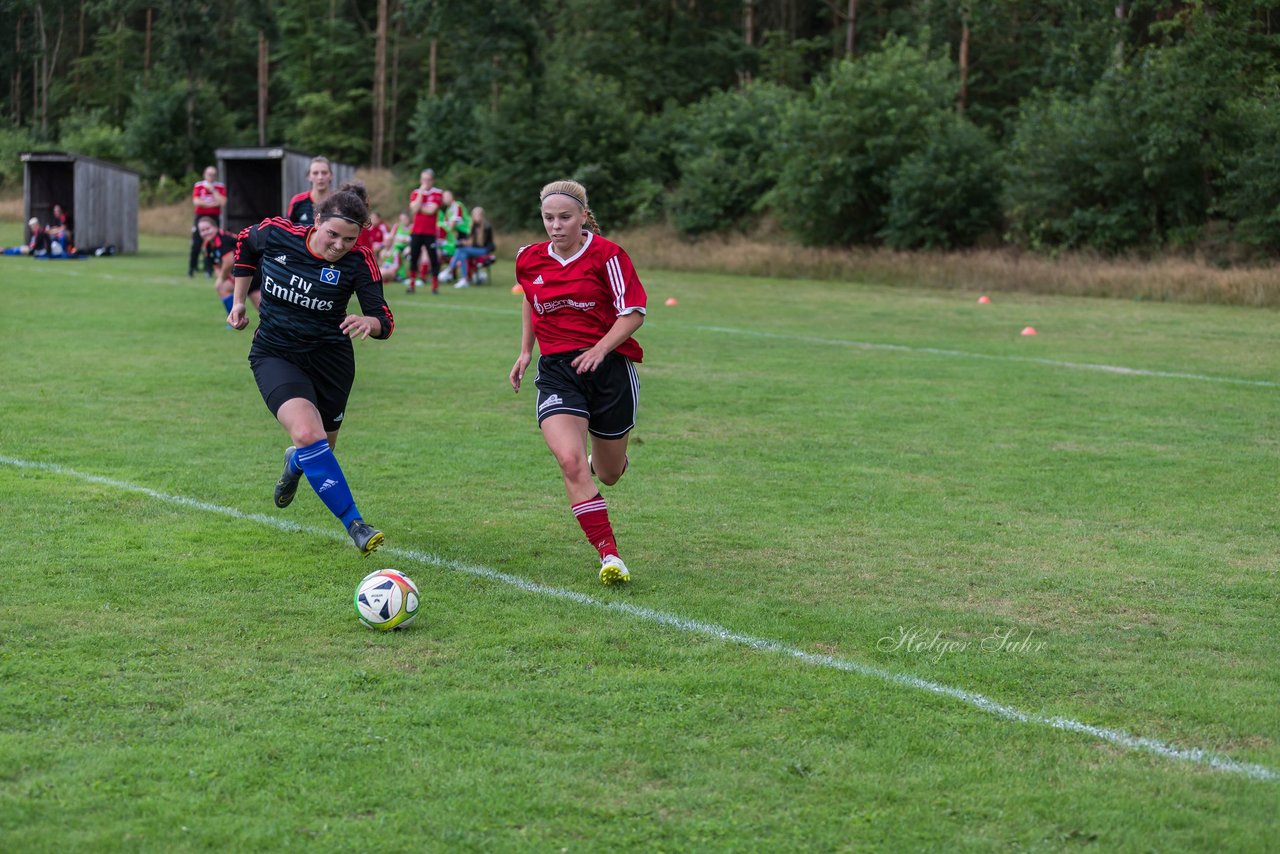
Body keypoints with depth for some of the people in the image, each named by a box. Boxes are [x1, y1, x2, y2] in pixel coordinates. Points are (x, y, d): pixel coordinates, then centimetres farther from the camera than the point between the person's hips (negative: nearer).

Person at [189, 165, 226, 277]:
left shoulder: (220, 187, 5)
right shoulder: (199, 185, 5)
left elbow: (222, 203, -8)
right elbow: (196, 202, -7)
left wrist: (212, 190, -9)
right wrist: (212, 203, -10)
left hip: (214, 217, 0)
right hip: (200, 217, 0)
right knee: (196, 244, -4)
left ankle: (209, 269, 3)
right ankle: (191, 269, 3)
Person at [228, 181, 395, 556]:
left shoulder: (358, 261, -16)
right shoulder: (276, 233, -14)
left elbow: (384, 321, -17)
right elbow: (246, 243, 9)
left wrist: (369, 323, -41)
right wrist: (239, 300, 11)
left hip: (330, 358, 1)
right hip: (275, 354, -1)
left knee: (321, 447, 15)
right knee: (307, 433, -27)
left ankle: (295, 463, 56)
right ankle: (354, 524, -22)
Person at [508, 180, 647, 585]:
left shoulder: (606, 254, -9)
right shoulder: (529, 259, 4)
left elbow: (633, 312, -8)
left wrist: (600, 349, -22)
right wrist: (525, 351, 17)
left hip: (609, 365, -2)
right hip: (556, 370, 2)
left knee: (608, 474, 12)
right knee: (570, 461, -22)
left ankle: (605, 459, 52)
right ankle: (609, 555, -17)